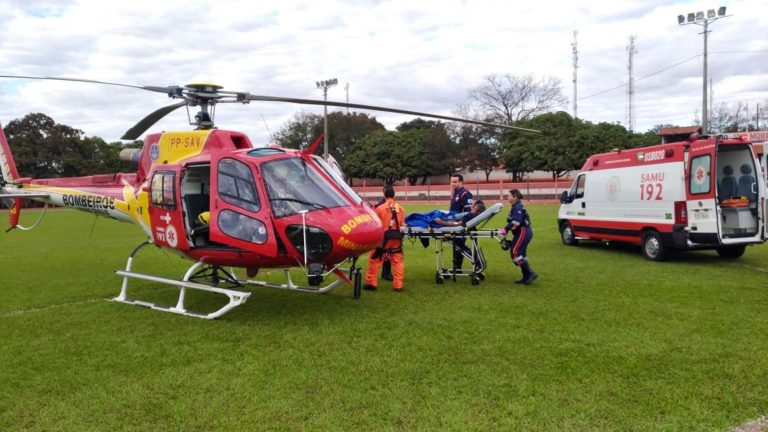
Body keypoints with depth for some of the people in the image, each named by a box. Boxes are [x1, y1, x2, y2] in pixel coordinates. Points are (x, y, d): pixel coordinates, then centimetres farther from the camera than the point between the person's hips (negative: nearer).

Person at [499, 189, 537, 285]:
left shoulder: (518, 207, -15)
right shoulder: (515, 207, 17)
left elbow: (515, 223, -26)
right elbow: (513, 222, 19)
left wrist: (505, 229, -23)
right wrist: (505, 229, 10)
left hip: (523, 233, -11)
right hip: (523, 233, 11)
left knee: (515, 252, -12)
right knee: (521, 254, 13)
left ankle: (530, 274, -11)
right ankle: (526, 277, 17)